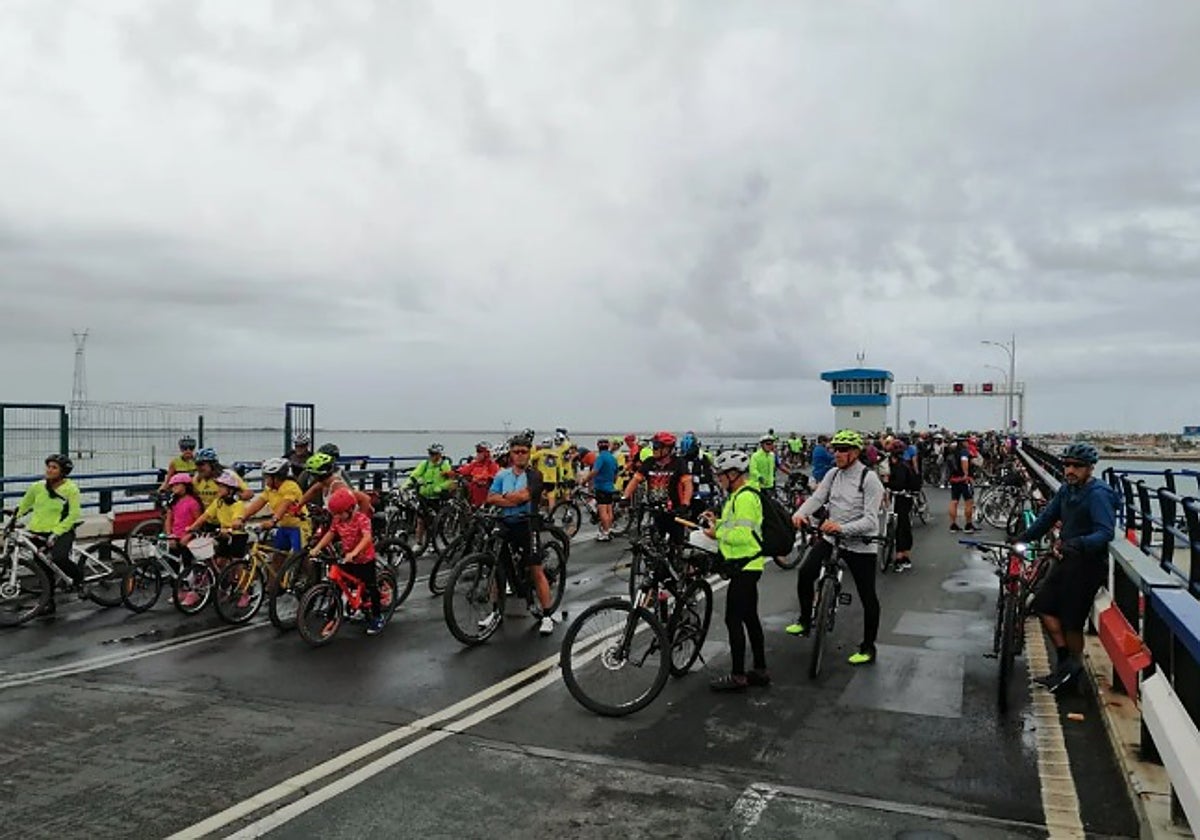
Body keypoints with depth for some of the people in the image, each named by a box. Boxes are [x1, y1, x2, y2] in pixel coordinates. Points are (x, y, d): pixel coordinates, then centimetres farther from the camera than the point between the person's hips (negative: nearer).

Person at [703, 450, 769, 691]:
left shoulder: (745, 497, -19)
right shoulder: (740, 495, 14)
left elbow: (742, 534, -26)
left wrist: (717, 533, -13)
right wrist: (718, 522, 8)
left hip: (745, 566, -11)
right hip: (747, 565, 11)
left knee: (734, 620, -5)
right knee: (750, 617, 15)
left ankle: (737, 676, 1)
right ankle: (760, 670, 24)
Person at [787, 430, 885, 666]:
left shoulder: (869, 479, -16)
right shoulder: (833, 474, 3)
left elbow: (870, 520, -22)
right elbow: (816, 498, -2)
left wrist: (842, 527, -36)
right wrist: (800, 513, -23)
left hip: (860, 545, -5)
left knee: (868, 597, 4)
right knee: (805, 573, -9)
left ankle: (868, 647, 20)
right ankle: (805, 620, 13)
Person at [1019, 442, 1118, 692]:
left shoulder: (1098, 494, -19)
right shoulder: (1066, 489, 6)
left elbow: (1105, 533, -29)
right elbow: (1047, 518, 12)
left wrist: (1075, 544, -43)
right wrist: (1021, 539, 5)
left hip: (1088, 563, -8)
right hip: (1067, 559, 8)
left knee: (1072, 621, 1)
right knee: (1044, 605, 9)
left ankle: (1072, 667, 22)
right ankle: (1064, 661, 21)